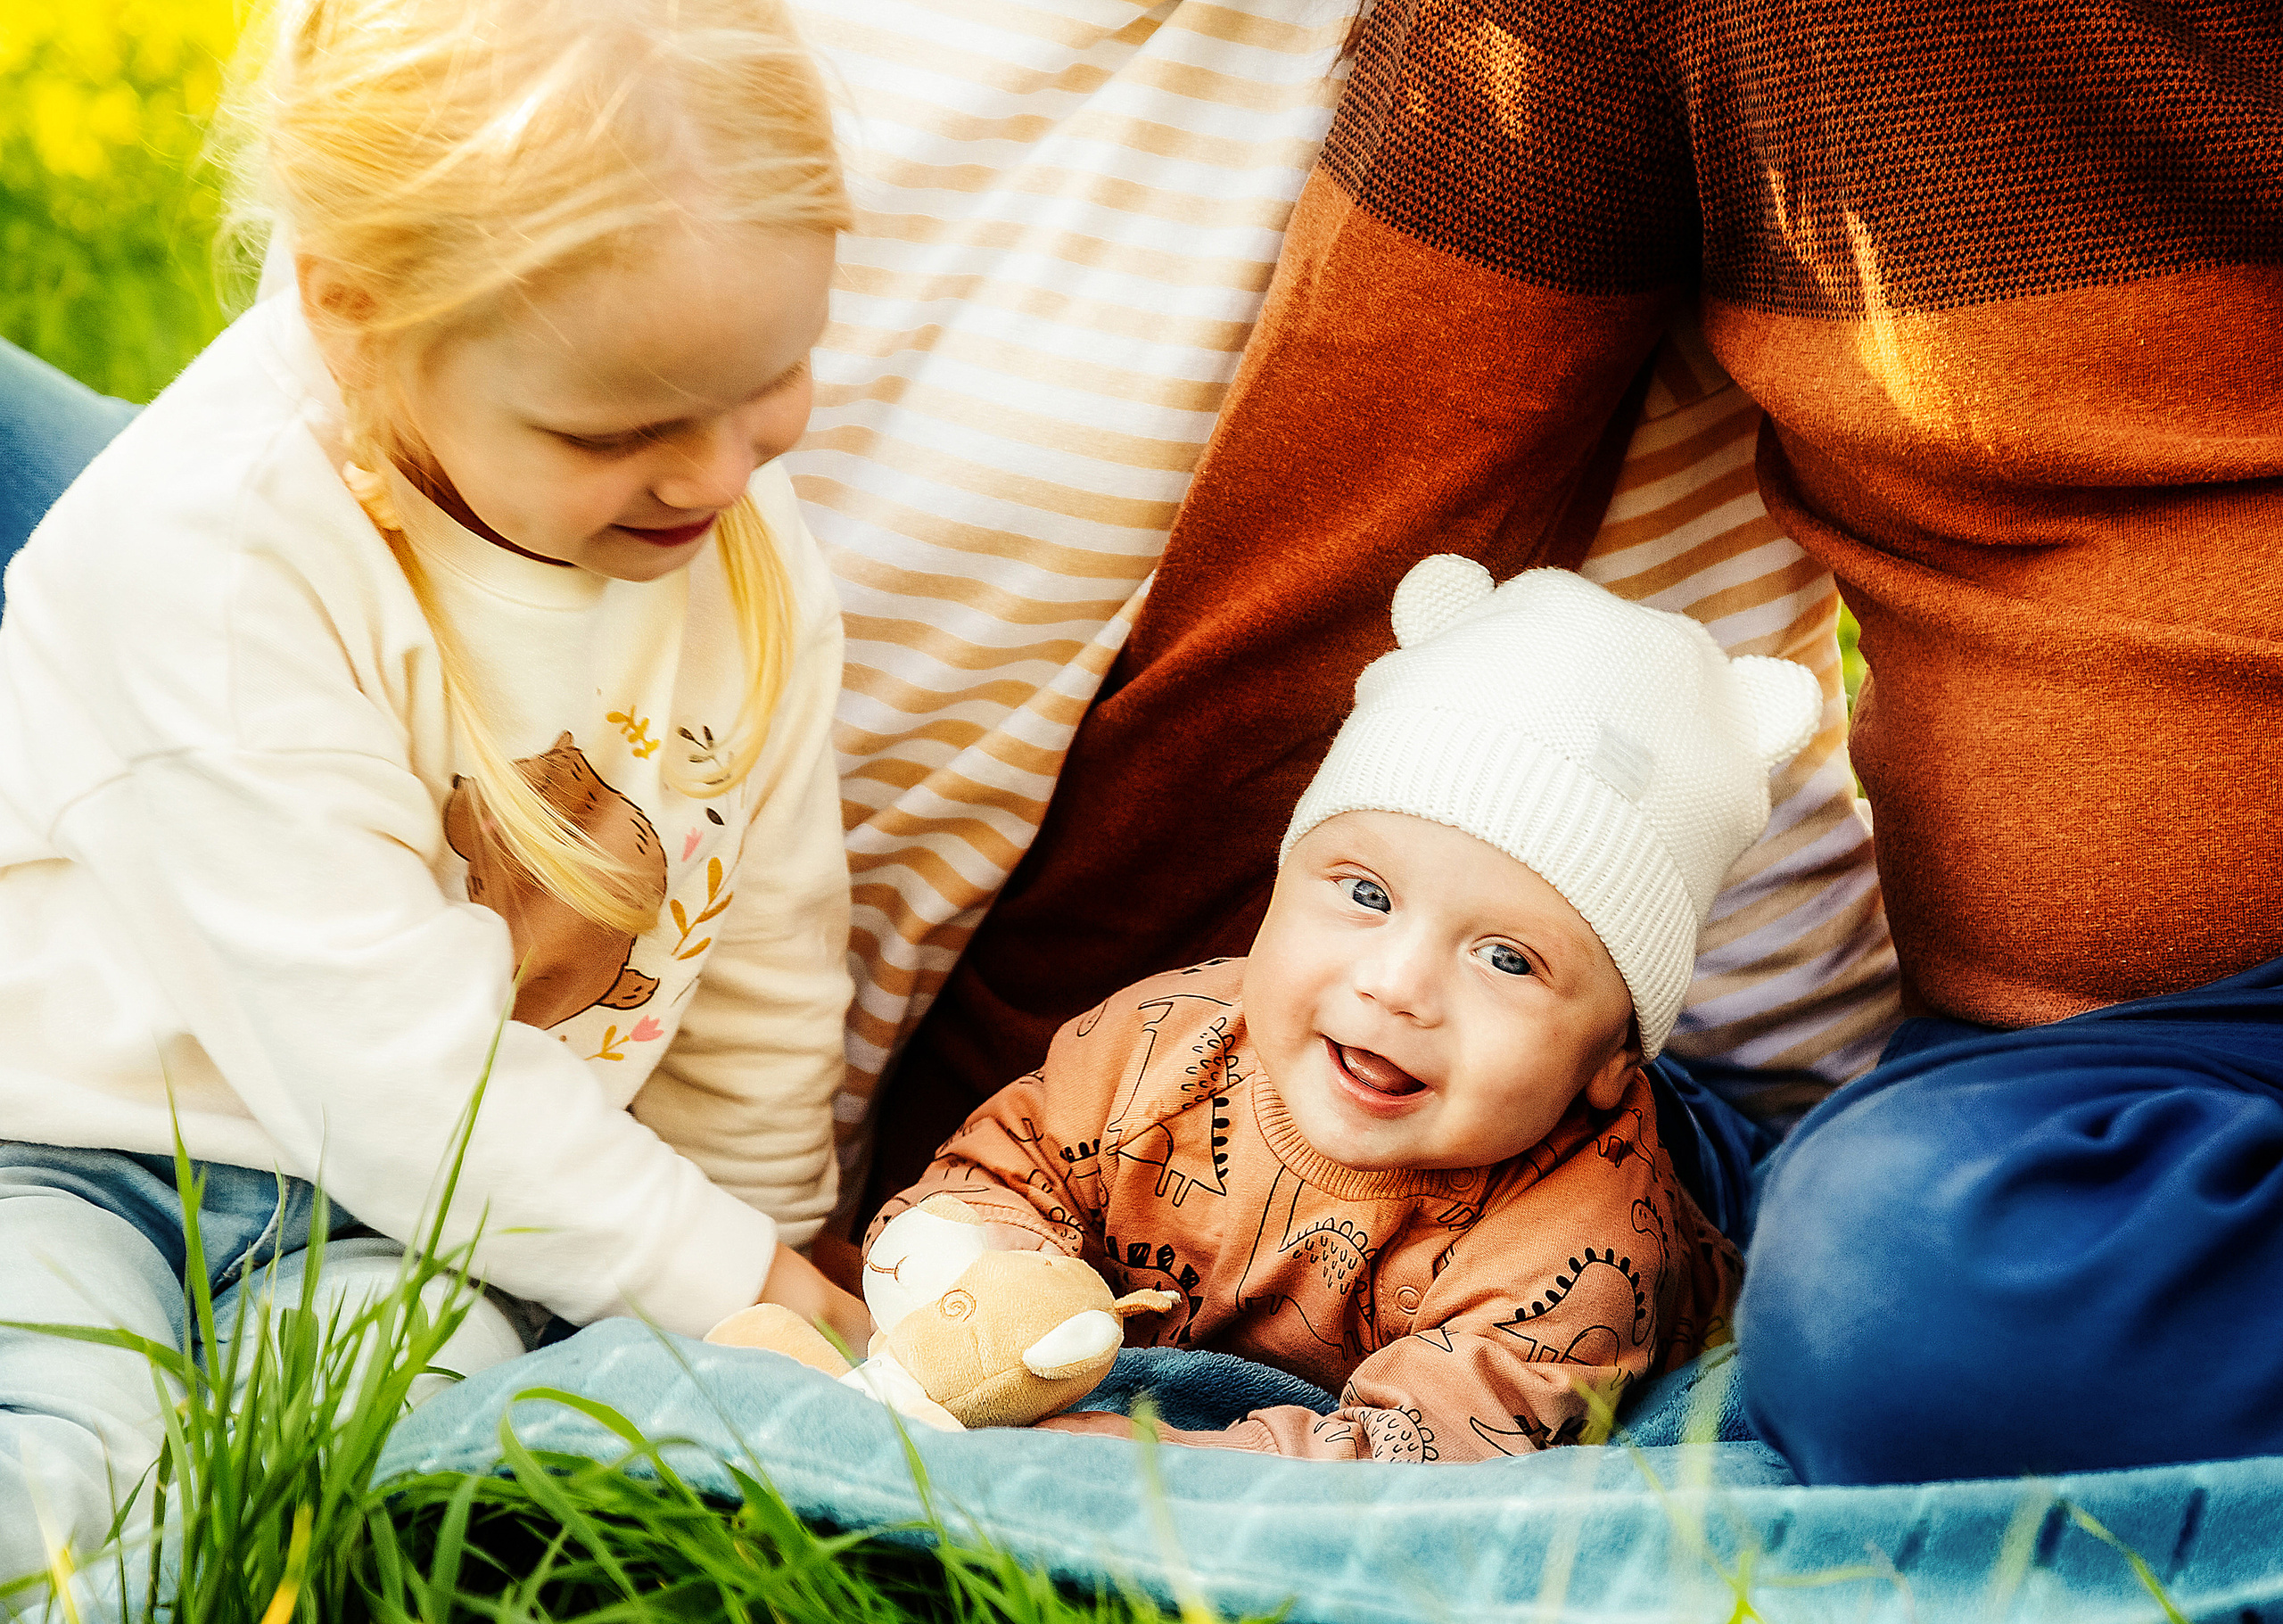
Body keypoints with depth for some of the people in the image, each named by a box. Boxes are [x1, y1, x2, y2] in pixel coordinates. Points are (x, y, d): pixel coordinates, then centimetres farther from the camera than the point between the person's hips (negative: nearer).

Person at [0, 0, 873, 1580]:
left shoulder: (748, 541, -4)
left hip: (437, 1208, 5)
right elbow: (379, 1051, -26)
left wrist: (772, 1256, 15)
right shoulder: (211, 551, -26)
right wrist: (717, 1277, -19)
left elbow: (767, 966, 10)